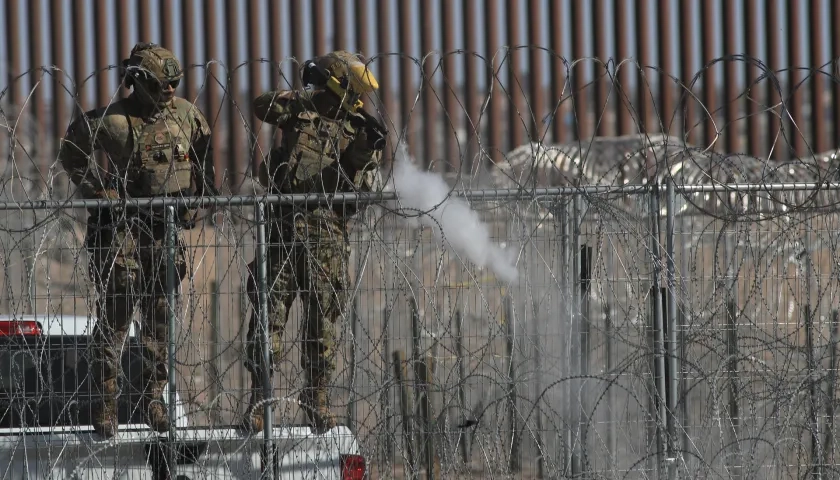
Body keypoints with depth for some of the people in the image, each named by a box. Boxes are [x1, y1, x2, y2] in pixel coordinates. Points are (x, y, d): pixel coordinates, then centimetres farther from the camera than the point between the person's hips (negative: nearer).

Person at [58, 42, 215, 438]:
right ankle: (104, 405, -3)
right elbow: (72, 153, 1)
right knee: (115, 313, -7)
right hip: (122, 223, -4)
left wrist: (197, 198, 10)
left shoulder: (186, 115, 4)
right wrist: (98, 190, -8)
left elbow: (204, 154, 20)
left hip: (167, 227, 4)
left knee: (161, 316, 6)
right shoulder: (110, 121, -10)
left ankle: (153, 397, 16)